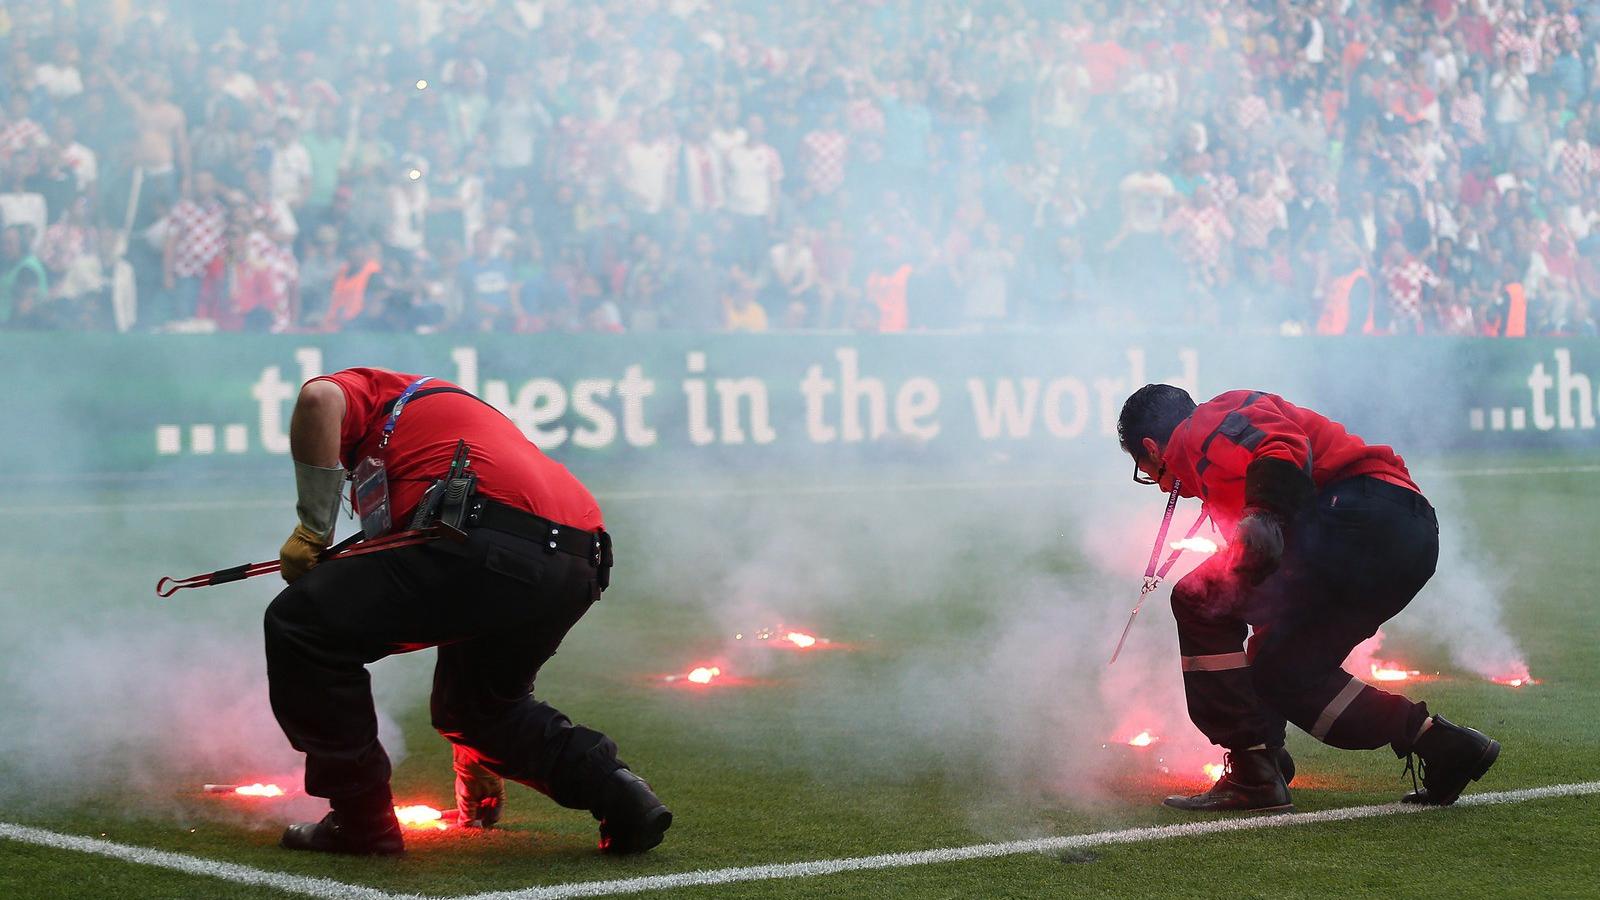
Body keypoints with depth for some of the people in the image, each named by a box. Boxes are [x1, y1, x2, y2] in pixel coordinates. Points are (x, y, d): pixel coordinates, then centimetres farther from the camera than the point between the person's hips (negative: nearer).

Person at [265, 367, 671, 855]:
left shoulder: (373, 392, 25)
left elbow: (319, 399, -6)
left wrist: (312, 530, 4)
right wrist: (474, 760, 50)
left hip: (490, 545, -8)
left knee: (301, 623, 3)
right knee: (473, 705, 32)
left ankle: (362, 821, 6)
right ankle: (615, 790, 14)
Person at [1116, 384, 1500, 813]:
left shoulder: (1205, 426, 6)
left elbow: (1282, 449, -17)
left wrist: (1263, 515, -30)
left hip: (1362, 516, -10)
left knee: (1199, 601, -5)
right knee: (1281, 671, 21)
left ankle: (1252, 773, -8)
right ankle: (1442, 742, 12)